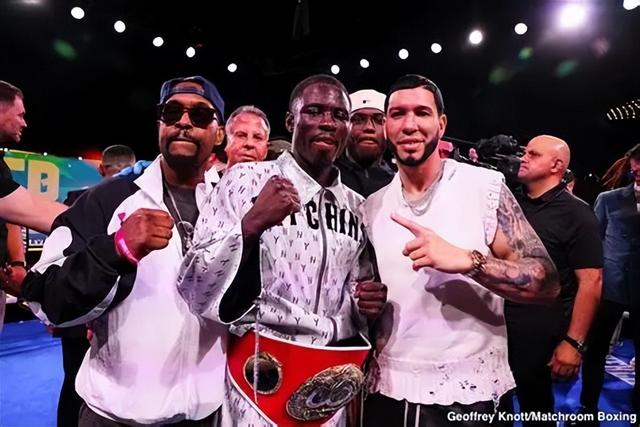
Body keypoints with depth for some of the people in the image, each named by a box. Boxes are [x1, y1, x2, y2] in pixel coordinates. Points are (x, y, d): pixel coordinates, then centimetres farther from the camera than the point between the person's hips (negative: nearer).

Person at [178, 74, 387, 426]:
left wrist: (369, 303, -6)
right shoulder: (245, 179, -10)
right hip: (263, 377, -4)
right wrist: (251, 225, -29)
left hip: (334, 380, 5)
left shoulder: (356, 206, 4)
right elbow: (195, 289, -15)